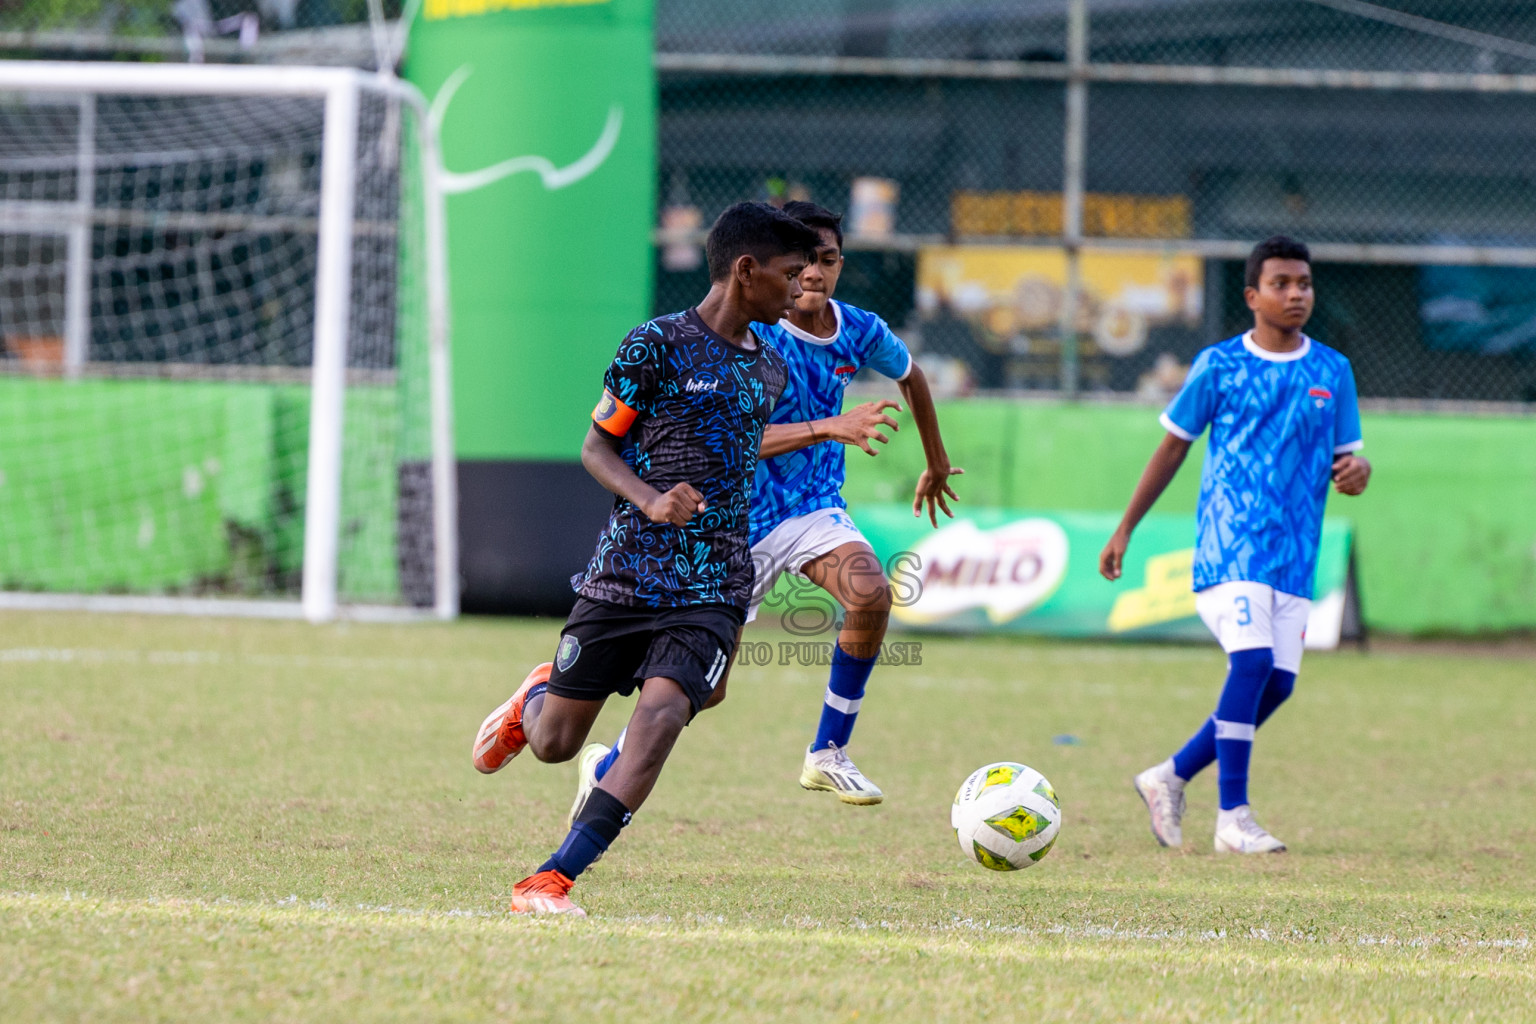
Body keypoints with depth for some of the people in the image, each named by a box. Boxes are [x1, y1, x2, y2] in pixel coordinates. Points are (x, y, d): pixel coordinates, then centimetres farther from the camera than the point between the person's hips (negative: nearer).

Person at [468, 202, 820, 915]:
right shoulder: (657, 344, -6)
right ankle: (533, 697, 46)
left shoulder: (769, 369, 13)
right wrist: (650, 502, -19)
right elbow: (597, 446, -3)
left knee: (661, 715, -23)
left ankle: (550, 882, -23)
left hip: (712, 593, 3)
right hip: (622, 578, -3)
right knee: (554, 743, 5)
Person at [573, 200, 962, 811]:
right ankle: (605, 767, 27)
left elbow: (910, 375, 19)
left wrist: (937, 464, 29)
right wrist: (830, 428, -43)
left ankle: (828, 755, -12)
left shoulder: (859, 331, -4)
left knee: (871, 595, -28)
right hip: (742, 515, -4)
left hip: (816, 508, 4)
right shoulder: (749, 335, -21)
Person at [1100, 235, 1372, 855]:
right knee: (1252, 661, -21)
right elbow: (1173, 446, 8)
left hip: (1296, 552, 5)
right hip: (1229, 541, -5)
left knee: (1278, 682, 0)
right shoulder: (1219, 366, 1)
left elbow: (1345, 455, 17)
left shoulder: (1332, 372, 10)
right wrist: (1125, 530, 8)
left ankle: (1171, 778, 19)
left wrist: (1355, 471, -9)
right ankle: (1232, 817, -15)